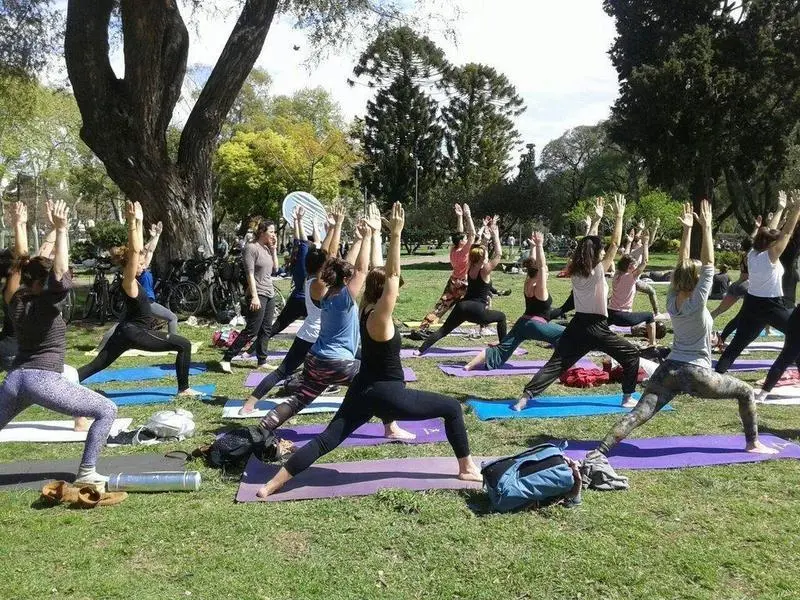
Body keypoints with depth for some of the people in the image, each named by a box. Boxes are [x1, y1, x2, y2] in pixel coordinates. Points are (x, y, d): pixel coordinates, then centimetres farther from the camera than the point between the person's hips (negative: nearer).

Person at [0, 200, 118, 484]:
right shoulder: (46, 303, -9)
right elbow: (61, 270, -21)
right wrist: (61, 230, -20)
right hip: (43, 381, -7)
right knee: (107, 410, -3)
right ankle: (86, 473, -6)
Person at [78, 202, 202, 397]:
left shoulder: (133, 278, 9)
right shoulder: (129, 282, -14)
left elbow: (139, 247, 14)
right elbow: (134, 251, -25)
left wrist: (140, 222, 16)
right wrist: (132, 223, -29)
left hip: (127, 331, 10)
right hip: (134, 333, -9)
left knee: (96, 365, 12)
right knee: (184, 345, -6)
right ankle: (184, 389, -3)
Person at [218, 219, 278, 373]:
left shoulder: (267, 249, 14)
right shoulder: (251, 248, -9)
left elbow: (274, 270, 15)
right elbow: (250, 273, -15)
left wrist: (274, 250, 7)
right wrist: (254, 296, -21)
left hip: (270, 294, 8)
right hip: (258, 295, -8)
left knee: (266, 330, 9)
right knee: (251, 331, -9)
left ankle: (262, 361, 17)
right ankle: (226, 359, -5)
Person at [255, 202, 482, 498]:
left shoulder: (364, 310, 3)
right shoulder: (379, 317, -18)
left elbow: (379, 273, 10)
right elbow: (392, 275, -26)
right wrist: (396, 234, -28)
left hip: (363, 392, 8)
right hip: (387, 395, -8)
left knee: (327, 439, 4)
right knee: (452, 408, 5)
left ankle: (272, 485, -1)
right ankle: (466, 468, 13)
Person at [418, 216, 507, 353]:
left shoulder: (470, 268, 10)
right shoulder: (485, 271, -7)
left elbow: (476, 249, 18)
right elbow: (498, 255, -3)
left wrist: (489, 233, 19)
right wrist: (495, 236, 0)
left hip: (462, 306, 5)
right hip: (477, 310, -5)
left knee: (443, 330, 3)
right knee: (501, 317, 18)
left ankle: (421, 349, -11)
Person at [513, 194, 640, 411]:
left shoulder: (575, 272, 4)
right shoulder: (598, 272, -11)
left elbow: (588, 244, 17)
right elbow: (615, 244, -7)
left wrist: (596, 219, 21)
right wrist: (619, 216, -2)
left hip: (577, 326, 5)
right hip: (597, 328, -5)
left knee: (556, 364, 2)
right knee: (631, 354, 13)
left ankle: (525, 396, -11)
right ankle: (628, 398, 13)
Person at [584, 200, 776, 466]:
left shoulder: (672, 301, 4)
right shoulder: (697, 304, -11)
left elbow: (682, 265, 11)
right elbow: (708, 264, -9)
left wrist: (687, 229, 11)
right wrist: (706, 227, -8)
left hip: (668, 370, 5)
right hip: (696, 374, -5)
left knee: (639, 414, -8)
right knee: (746, 392, 17)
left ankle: (600, 450, -23)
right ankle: (753, 443, 22)